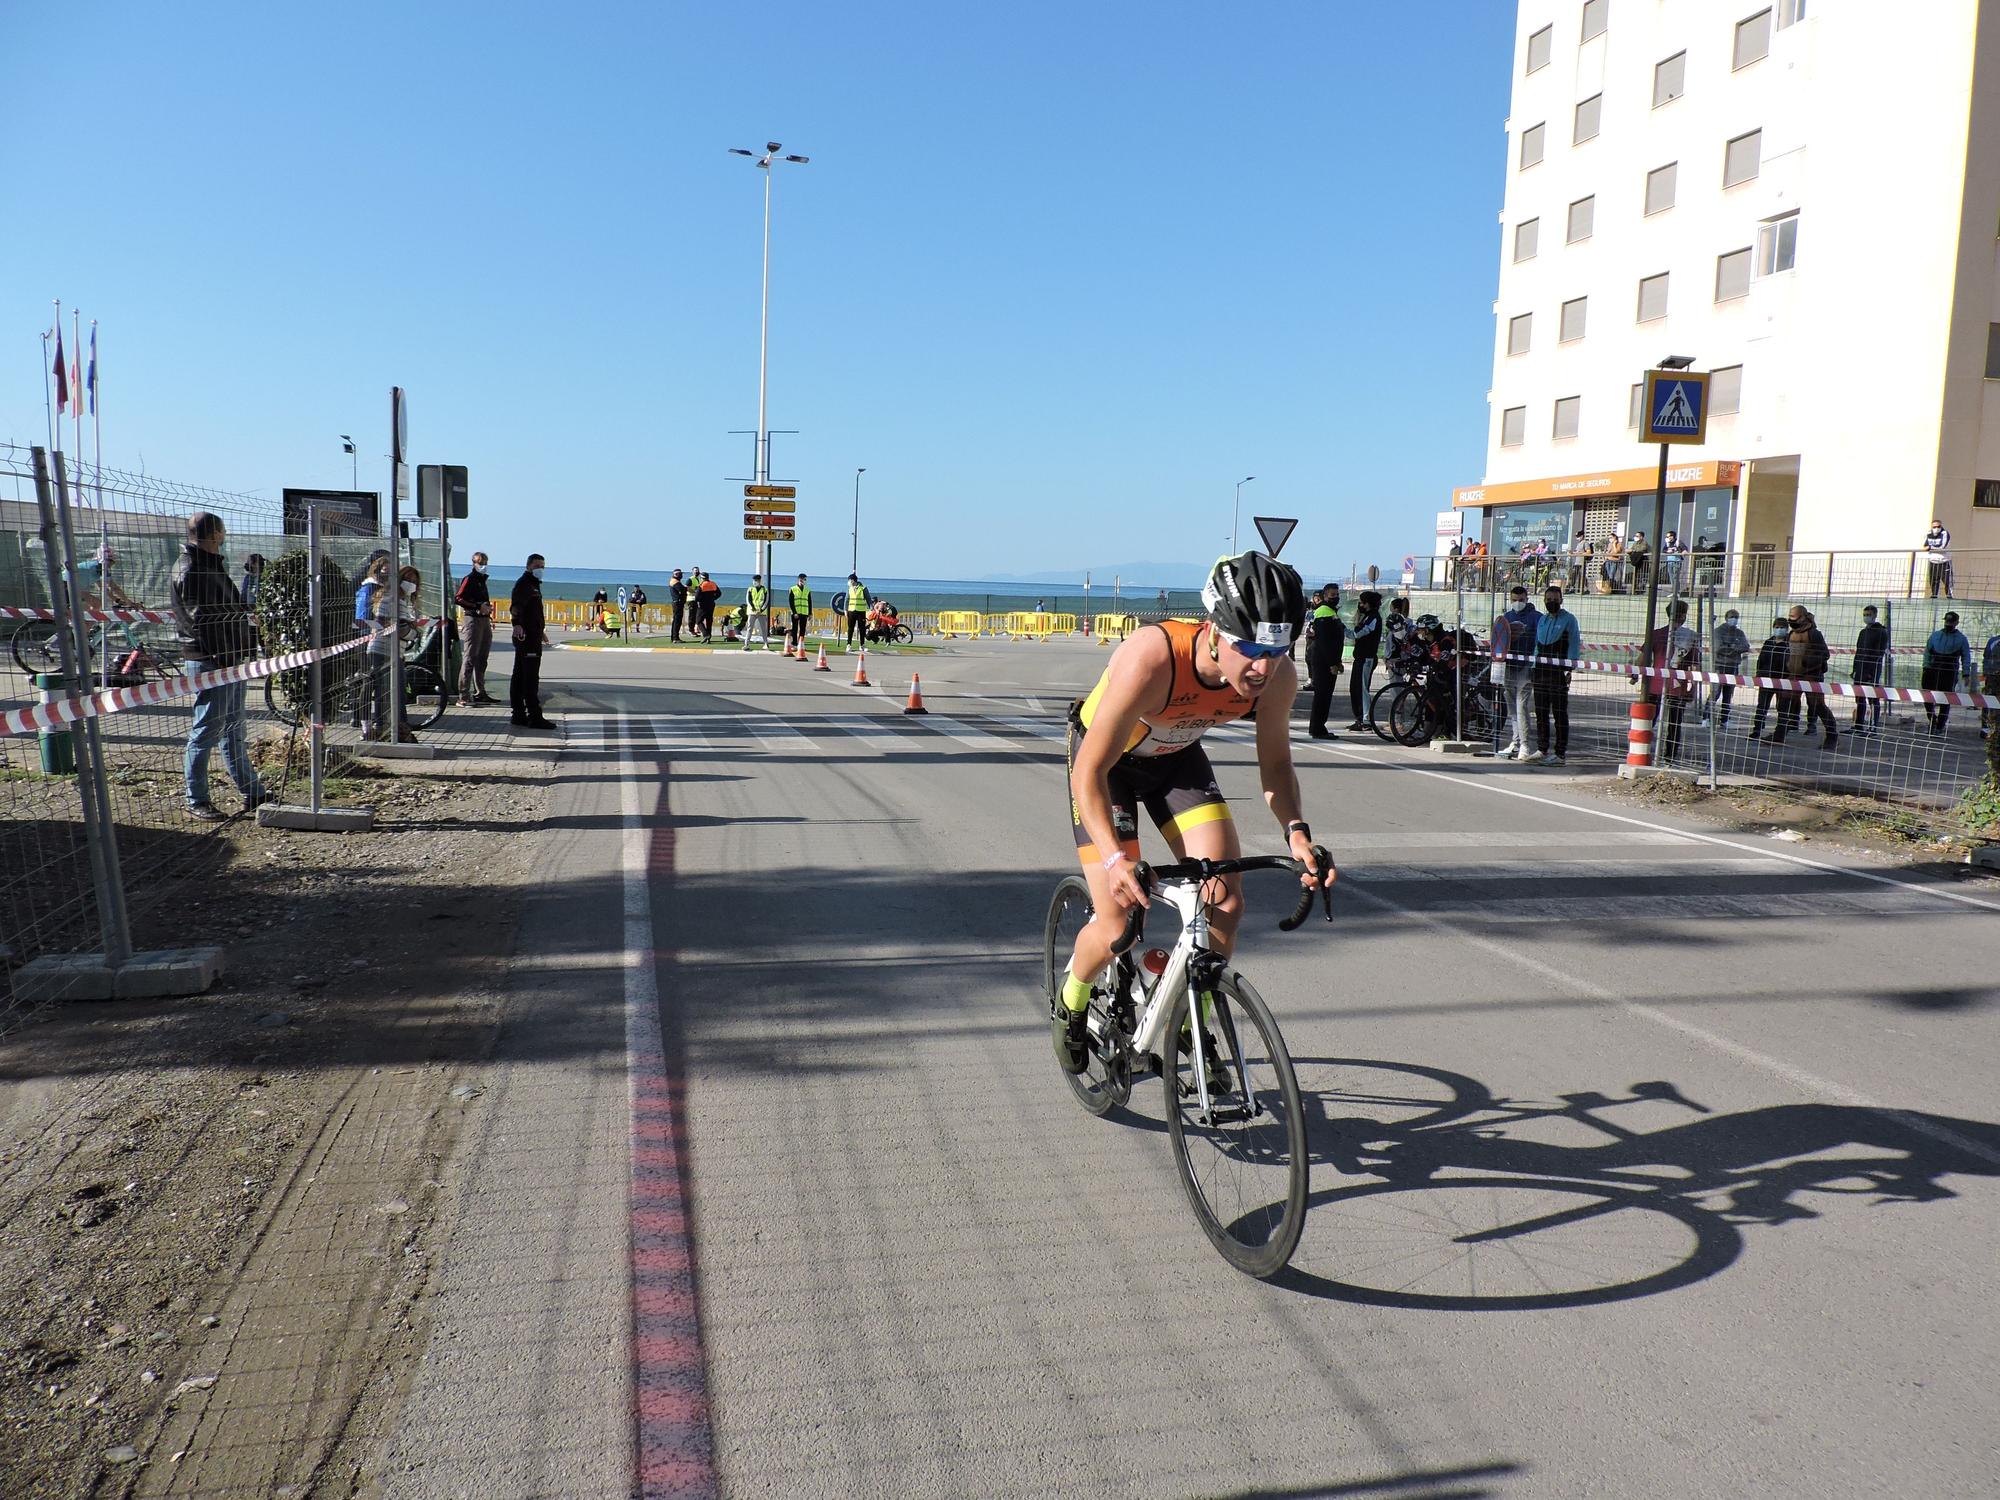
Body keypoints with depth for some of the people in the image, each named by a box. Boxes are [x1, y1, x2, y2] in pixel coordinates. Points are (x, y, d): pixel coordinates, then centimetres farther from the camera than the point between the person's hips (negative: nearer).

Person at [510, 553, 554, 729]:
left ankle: (518, 715, 16)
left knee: (519, 677, 12)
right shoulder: (523, 584, -12)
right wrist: (517, 624, -47)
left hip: (532, 637, 11)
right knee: (531, 678, -10)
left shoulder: (534, 585, 21)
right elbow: (515, 607, -30)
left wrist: (541, 631, 43)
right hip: (526, 637, -11)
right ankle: (535, 717, -10)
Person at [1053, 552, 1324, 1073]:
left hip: (1177, 756, 4)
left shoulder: (1279, 678, -25)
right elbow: (1090, 772, -33)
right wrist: (1113, 858, -46)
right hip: (1106, 758, -4)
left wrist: (1295, 830, -24)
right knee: (1118, 926, -11)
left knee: (1226, 901, -11)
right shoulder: (1150, 659, -40)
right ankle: (1071, 1004, 23)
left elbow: (1274, 761, -7)